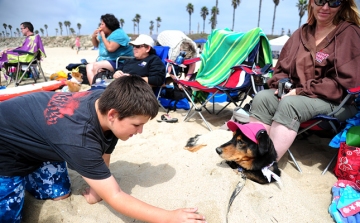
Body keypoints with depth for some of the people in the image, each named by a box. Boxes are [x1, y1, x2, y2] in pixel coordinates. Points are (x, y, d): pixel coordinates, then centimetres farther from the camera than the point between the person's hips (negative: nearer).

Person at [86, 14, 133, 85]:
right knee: (89, 66, -7)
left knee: (96, 65, -26)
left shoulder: (118, 34, -12)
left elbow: (110, 48, -25)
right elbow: (96, 45, 25)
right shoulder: (104, 33, 15)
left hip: (120, 62, -9)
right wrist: (94, 37, 5)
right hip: (107, 61, 9)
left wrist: (103, 36, -13)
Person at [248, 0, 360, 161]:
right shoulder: (301, 33, 13)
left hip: (336, 101, -5)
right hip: (297, 94, 5)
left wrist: (300, 91, -17)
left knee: (289, 103, -35)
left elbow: (343, 83, -12)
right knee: (262, 97, -22)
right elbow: (282, 68, 15)